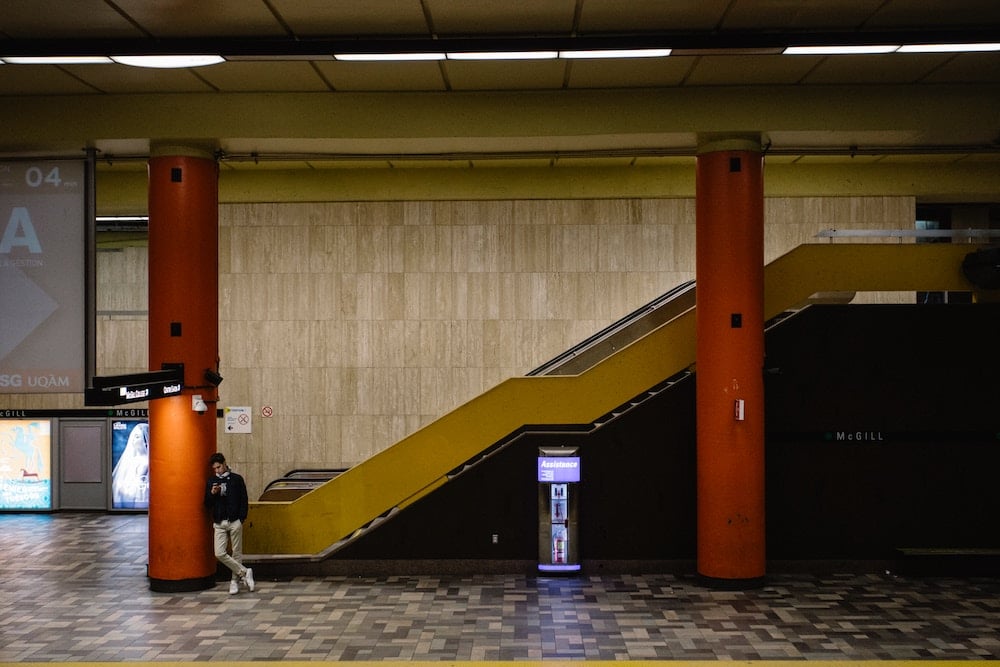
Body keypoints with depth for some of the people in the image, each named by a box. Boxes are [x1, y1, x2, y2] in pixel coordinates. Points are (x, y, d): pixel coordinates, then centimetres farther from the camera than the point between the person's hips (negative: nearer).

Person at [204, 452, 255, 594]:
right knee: (219, 553, -9)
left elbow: (244, 501, 3)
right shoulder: (211, 482, 9)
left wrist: (241, 519, -5)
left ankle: (235, 580, 16)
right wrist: (212, 493, -9)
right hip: (219, 523, 2)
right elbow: (207, 504, 10)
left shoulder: (237, 479, 2)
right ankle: (245, 572, 1)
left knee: (237, 553, 3)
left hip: (235, 522, -2)